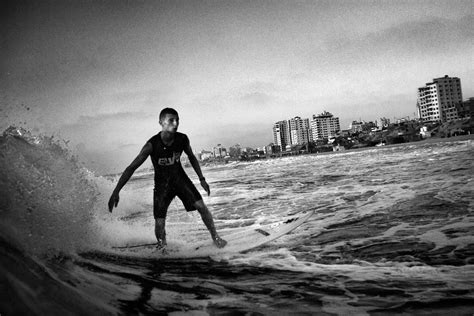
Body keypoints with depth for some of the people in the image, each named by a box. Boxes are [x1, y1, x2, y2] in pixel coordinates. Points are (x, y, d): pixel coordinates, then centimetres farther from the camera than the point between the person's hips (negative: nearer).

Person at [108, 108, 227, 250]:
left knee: (201, 206, -12)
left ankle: (215, 237, 9)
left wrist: (202, 179, 5)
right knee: (159, 224, -6)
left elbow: (192, 157, 5)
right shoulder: (152, 145, -26)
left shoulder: (182, 139, -16)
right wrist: (116, 192, -27)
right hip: (162, 182, -2)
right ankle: (161, 248, 25)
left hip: (179, 177, 2)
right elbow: (132, 168, -22)